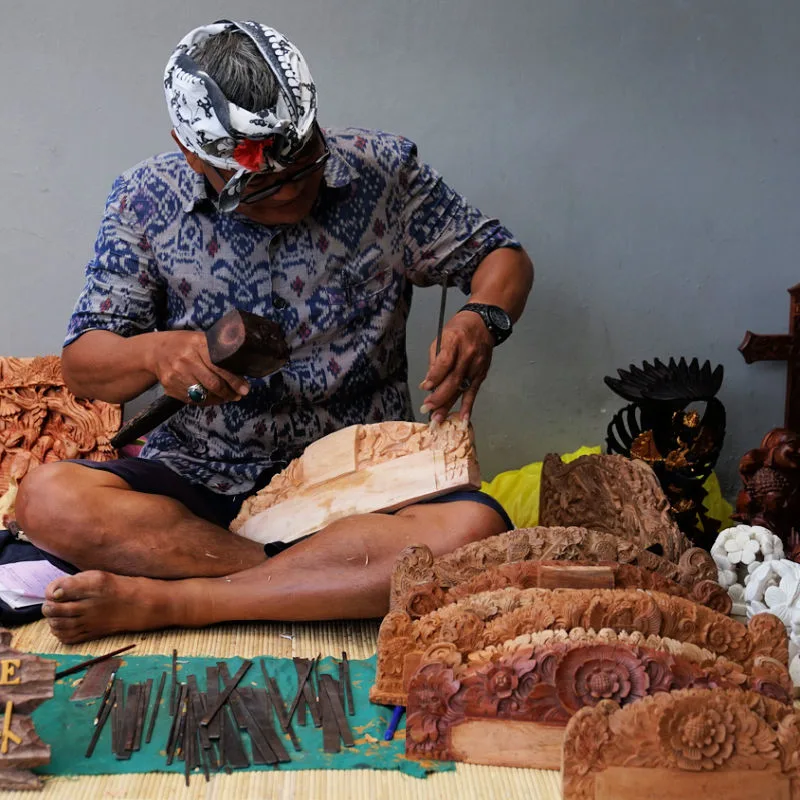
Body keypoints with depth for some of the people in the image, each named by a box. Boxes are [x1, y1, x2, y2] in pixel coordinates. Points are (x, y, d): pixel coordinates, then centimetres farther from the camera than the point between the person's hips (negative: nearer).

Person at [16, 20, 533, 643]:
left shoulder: (384, 171, -1)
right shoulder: (146, 201, 0)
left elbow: (502, 256, 7)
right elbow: (82, 365, 1)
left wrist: (482, 318, -17)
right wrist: (155, 352, -23)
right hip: (199, 480, 1)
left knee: (476, 530, -33)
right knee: (48, 499, -27)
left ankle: (154, 602, -25)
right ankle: (338, 582, -23)